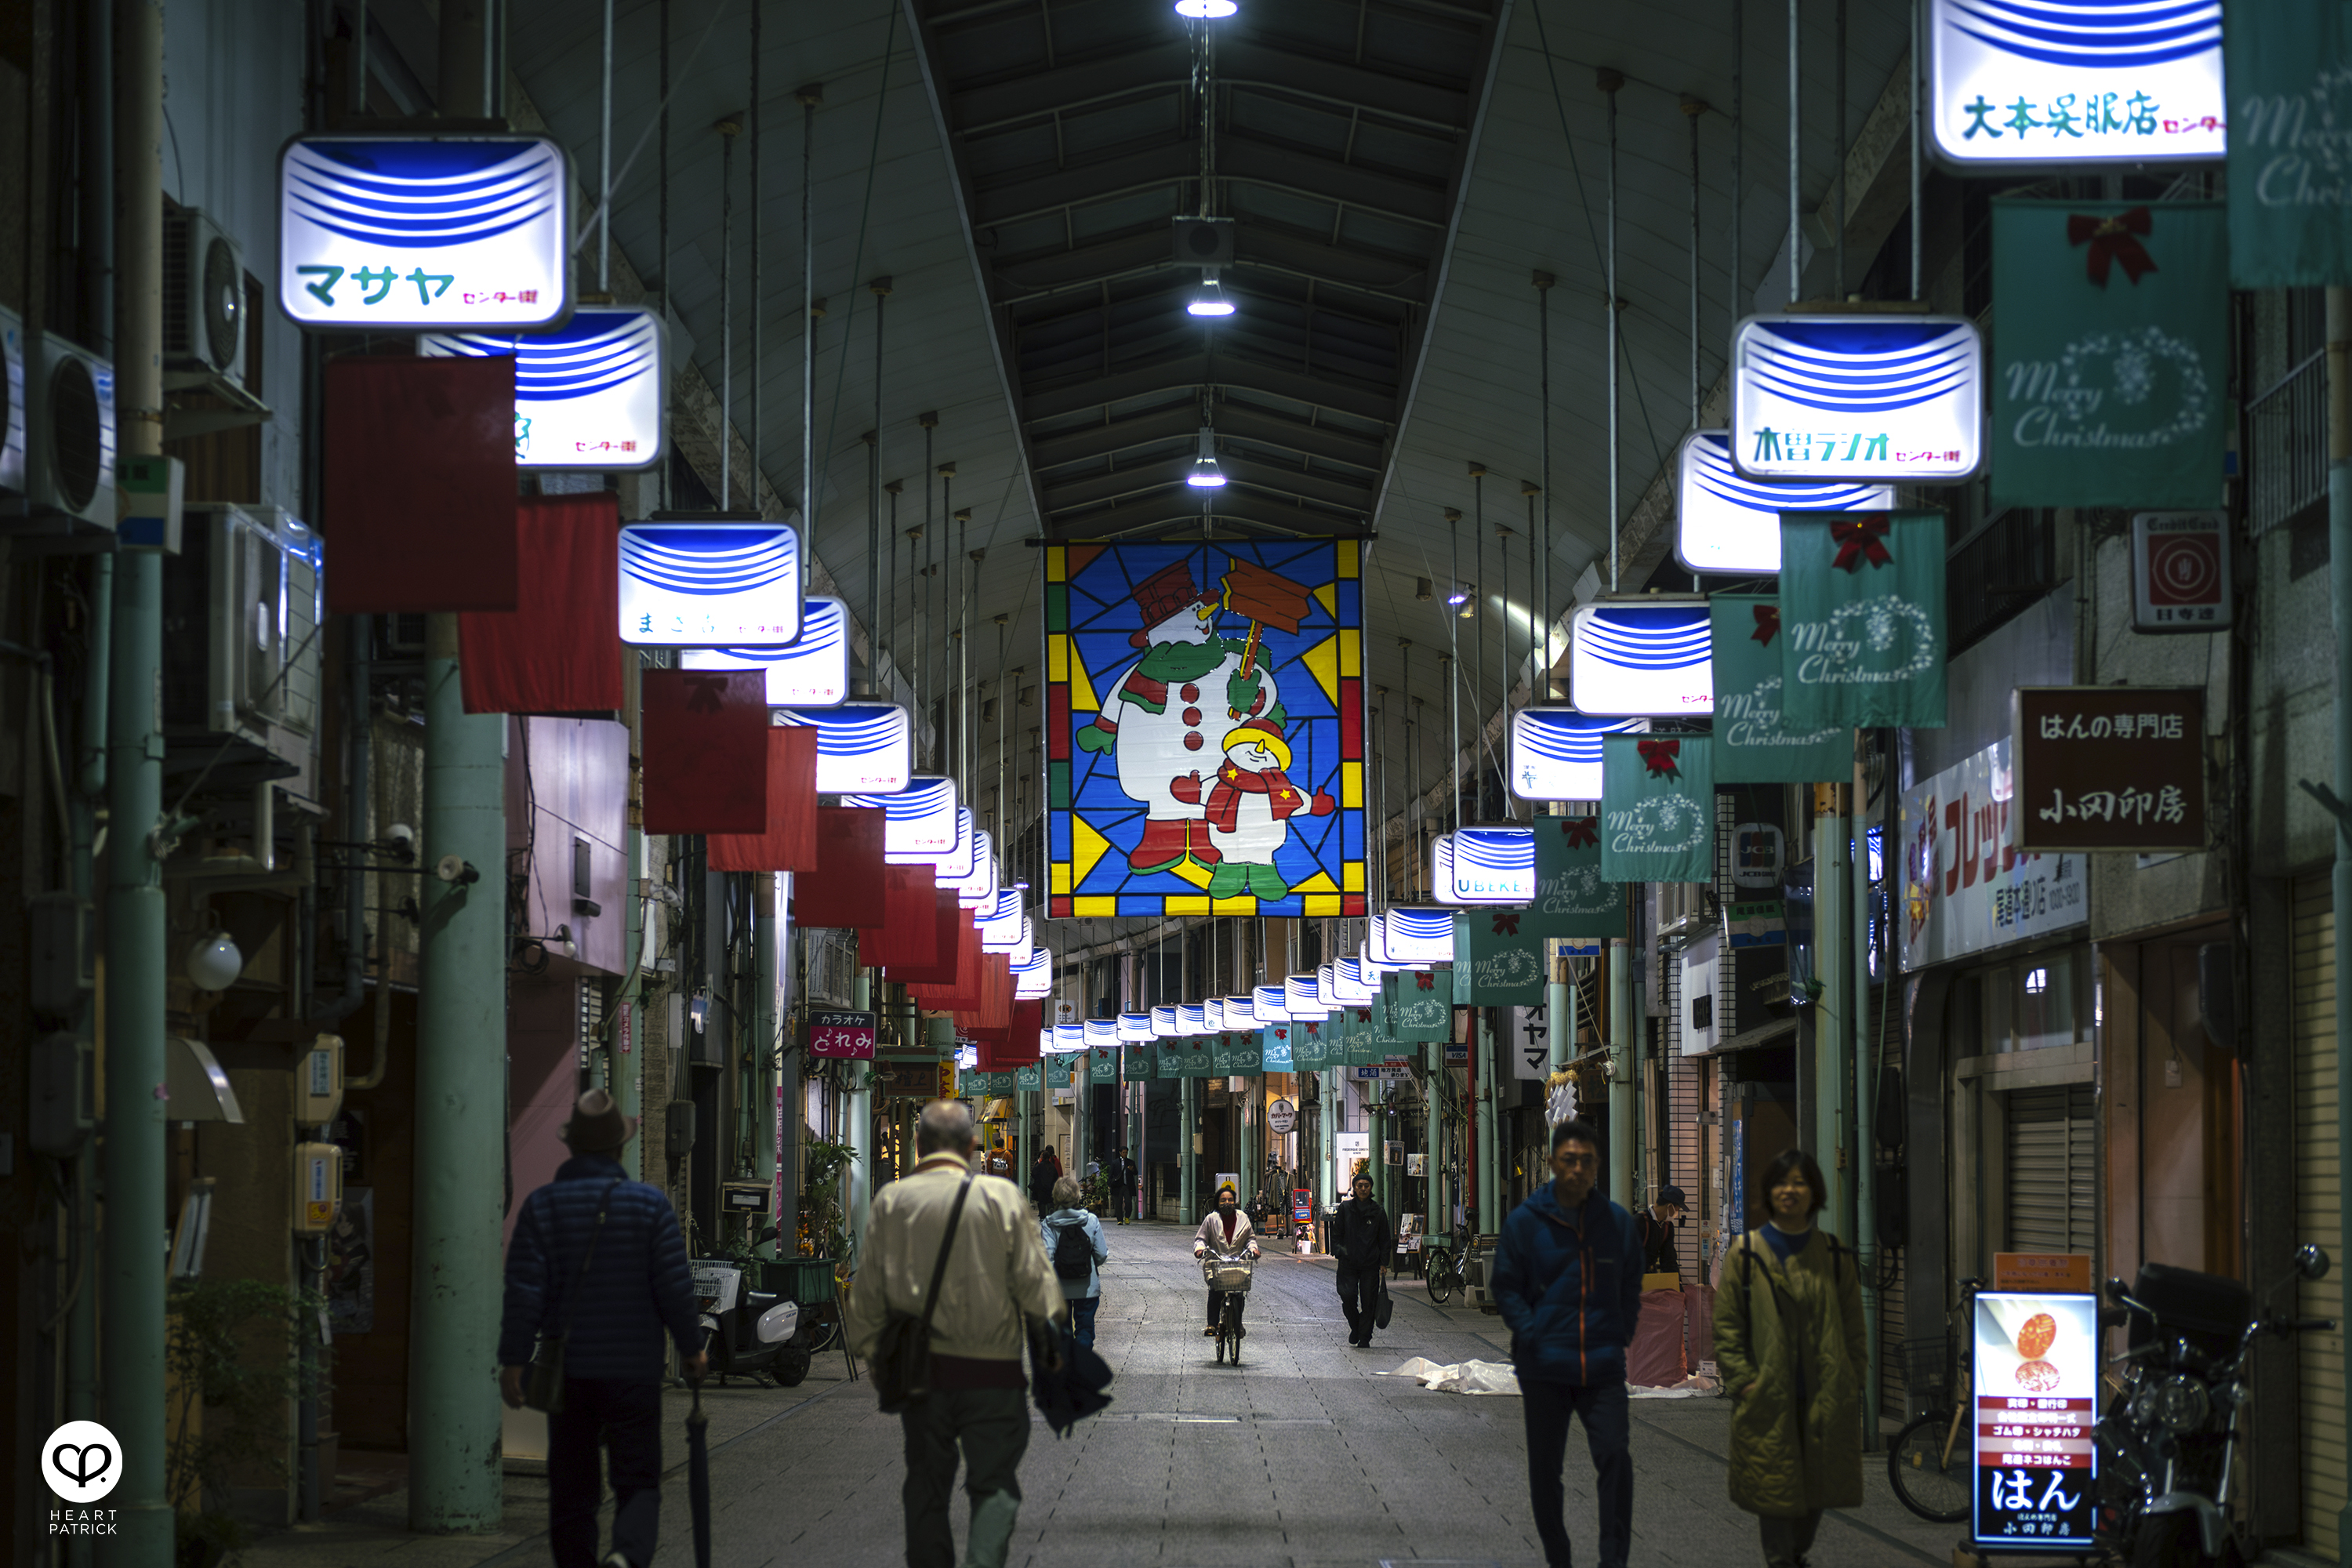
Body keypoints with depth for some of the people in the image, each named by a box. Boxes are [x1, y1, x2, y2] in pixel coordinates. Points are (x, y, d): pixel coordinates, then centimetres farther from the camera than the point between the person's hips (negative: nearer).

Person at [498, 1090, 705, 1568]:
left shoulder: (542, 1206, -1)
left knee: (572, 1490, 11)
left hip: (568, 1369, 2)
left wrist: (513, 1362, -2)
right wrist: (692, 1349, 9)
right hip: (633, 1368, -2)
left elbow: (524, 1291, -6)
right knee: (638, 1482, 0)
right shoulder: (649, 1205, -4)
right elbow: (675, 1287, -4)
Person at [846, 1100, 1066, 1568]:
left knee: (926, 1488, 14)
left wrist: (872, 1351, 18)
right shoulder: (1001, 1197, -7)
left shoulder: (890, 1201, 1)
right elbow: (1036, 1284, -6)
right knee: (993, 1482, 4)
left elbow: (867, 1294, 6)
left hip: (919, 1369, 2)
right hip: (992, 1370, -2)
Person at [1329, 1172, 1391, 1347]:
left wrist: (1383, 1262, 2)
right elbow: (1337, 1234, 8)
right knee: (1348, 1296, -12)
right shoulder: (1345, 1209, 4)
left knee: (1368, 1300, -2)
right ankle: (1355, 1328, 13)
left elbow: (1384, 1239, 8)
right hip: (1349, 1262, 0)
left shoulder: (1378, 1212, 5)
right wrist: (1338, 1252, -6)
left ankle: (1364, 1338, 7)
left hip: (1371, 1264, 0)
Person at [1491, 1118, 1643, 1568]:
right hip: (1544, 1370, 0)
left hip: (1604, 1366, 0)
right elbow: (1506, 1288, 2)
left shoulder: (1618, 1222, 7)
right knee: (1545, 1471, 7)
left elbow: (1631, 1287, 16)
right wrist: (1532, 1337, -9)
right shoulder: (1524, 1222, 0)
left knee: (1615, 1458, -15)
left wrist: (1622, 1336, 4)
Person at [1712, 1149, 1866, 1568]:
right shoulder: (1745, 1254, 1)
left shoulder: (1834, 1257, 7)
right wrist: (1743, 1380, -7)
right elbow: (1727, 1325, 1)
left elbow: (1853, 1328, 10)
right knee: (1775, 1488, -3)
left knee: (1818, 1487, 9)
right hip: (1767, 1398, -2)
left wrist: (1851, 1383, 2)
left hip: (1824, 1399, 2)